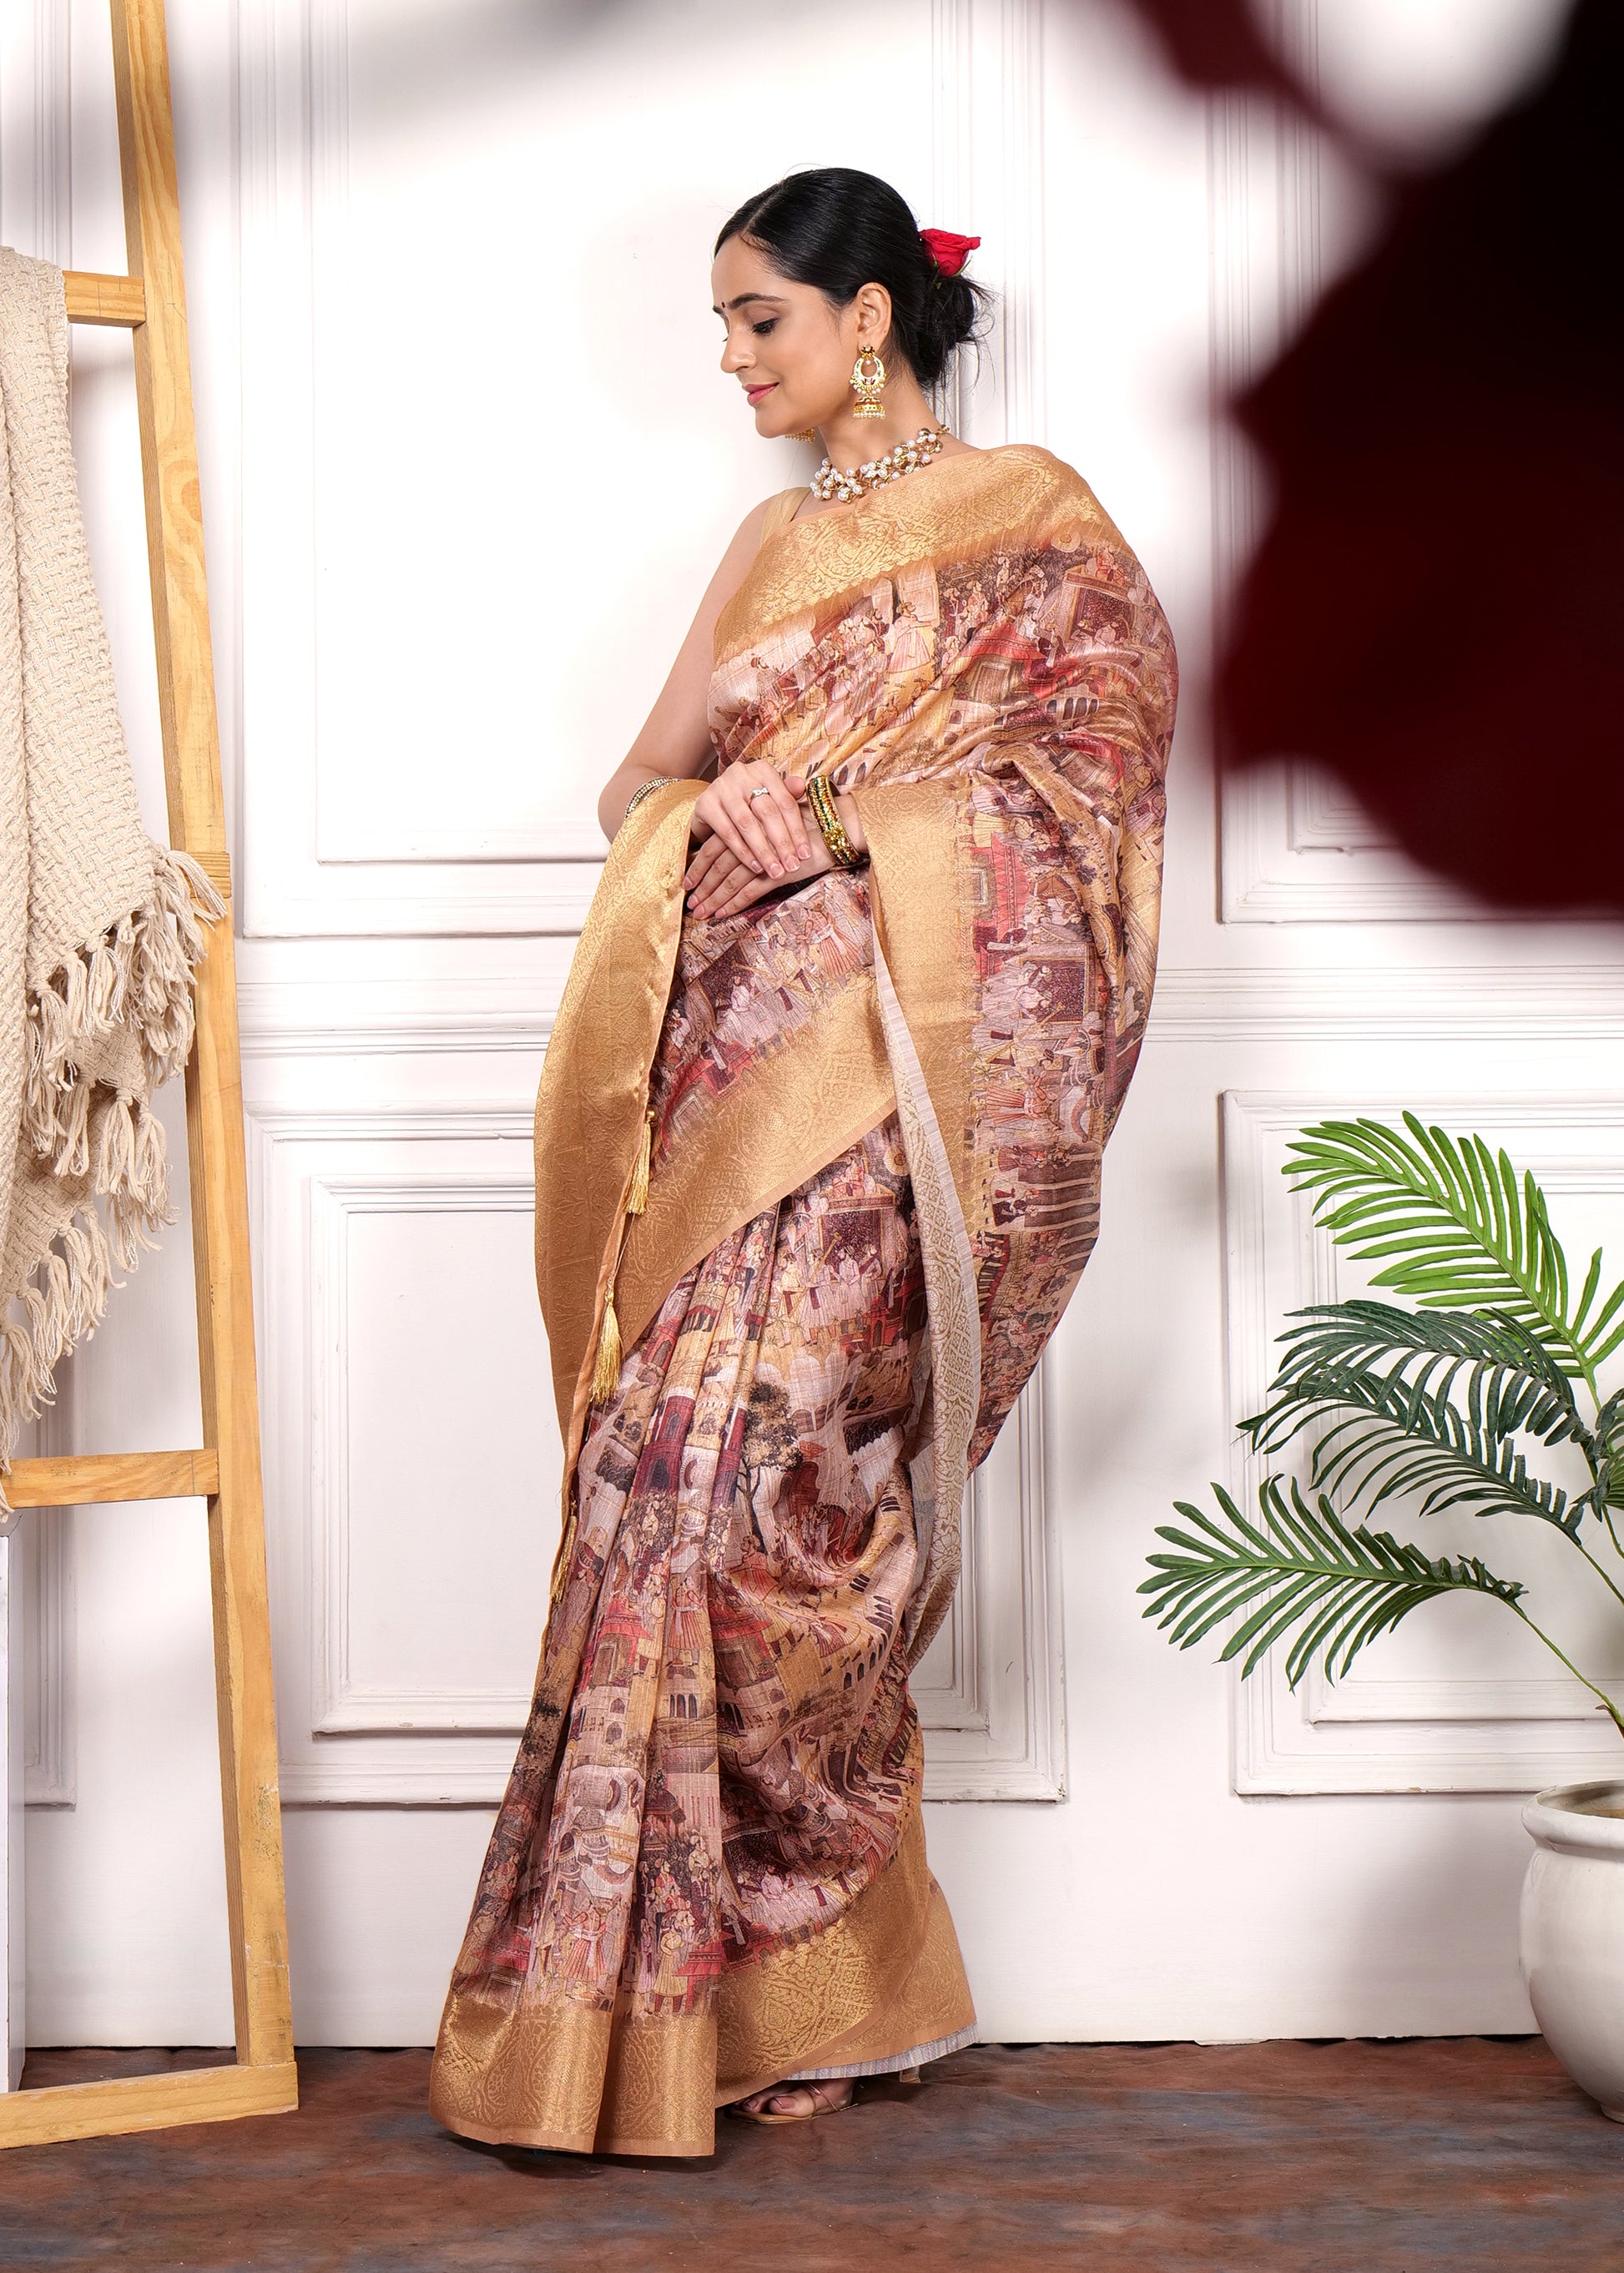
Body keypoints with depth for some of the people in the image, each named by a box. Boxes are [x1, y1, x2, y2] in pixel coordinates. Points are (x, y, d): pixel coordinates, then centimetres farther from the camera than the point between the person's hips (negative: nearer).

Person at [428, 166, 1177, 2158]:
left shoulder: (1030, 515, 6)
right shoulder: (775, 541, 25)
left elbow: (1101, 752, -5)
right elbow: (637, 785, 21)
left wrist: (843, 812, -13)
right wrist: (706, 795, -3)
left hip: (896, 1048, -6)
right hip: (740, 1051, 6)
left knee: (730, 1448, -16)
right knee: (701, 1461, -2)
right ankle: (794, 1993, 4)